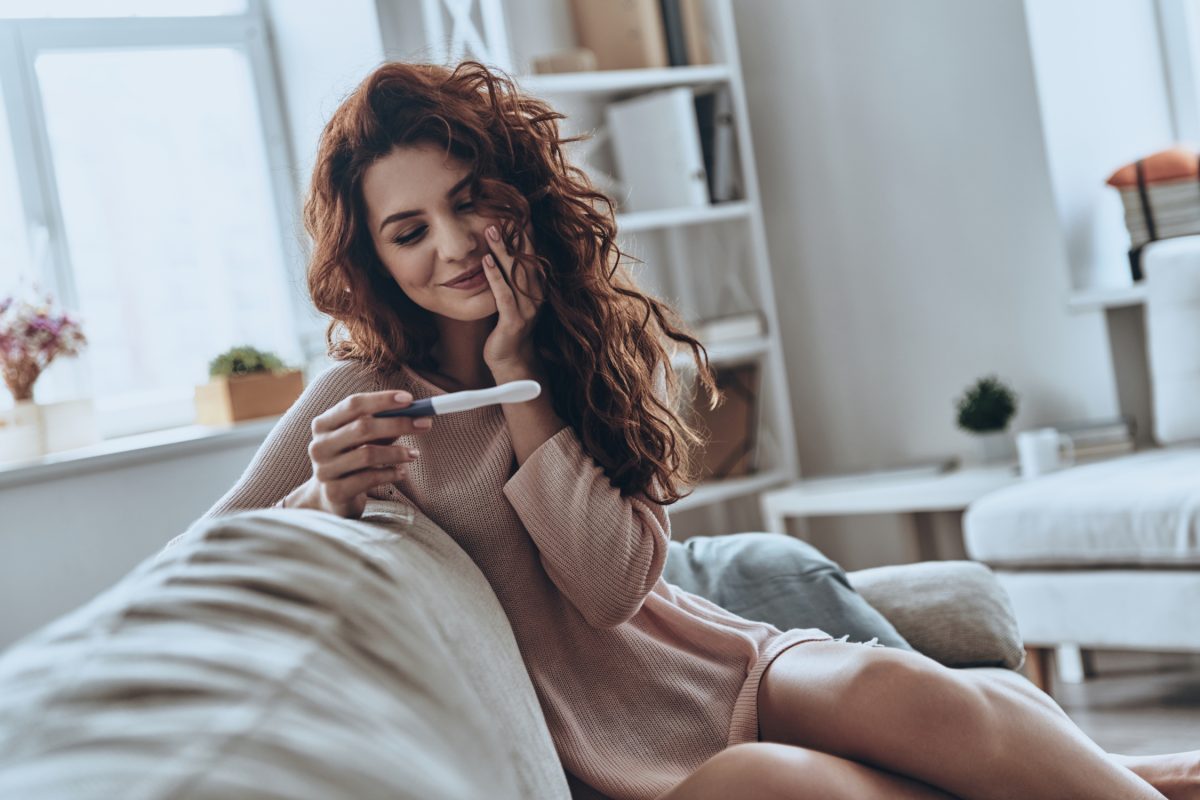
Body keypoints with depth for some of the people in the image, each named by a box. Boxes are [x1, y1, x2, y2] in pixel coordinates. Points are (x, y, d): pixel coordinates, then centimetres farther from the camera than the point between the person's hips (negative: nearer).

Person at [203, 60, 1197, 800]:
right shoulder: (363, 395, -2)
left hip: (716, 660, 3)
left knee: (895, 688, -30)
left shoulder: (611, 335, 4)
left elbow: (612, 584, -8)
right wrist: (325, 497, -22)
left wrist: (518, 374, -13)